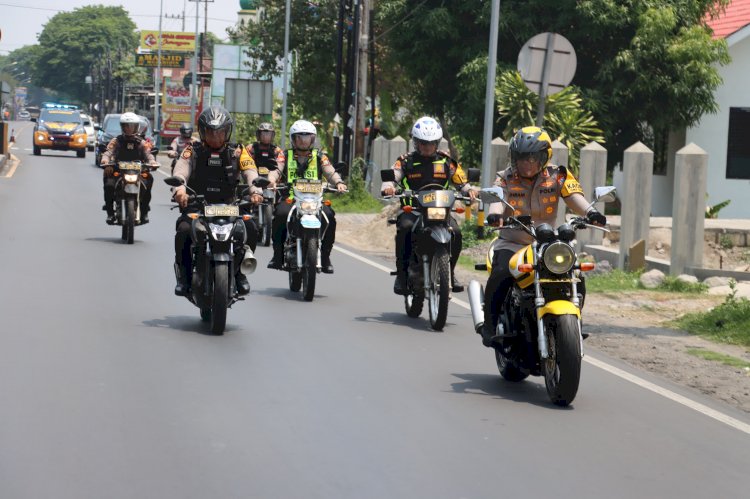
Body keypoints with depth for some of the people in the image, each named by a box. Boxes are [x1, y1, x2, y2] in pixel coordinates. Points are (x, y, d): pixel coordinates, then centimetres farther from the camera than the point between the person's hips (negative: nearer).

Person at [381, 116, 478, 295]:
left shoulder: (447, 161, 12)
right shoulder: (406, 161, 7)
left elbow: (461, 182, 12)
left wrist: (470, 190, -11)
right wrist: (388, 187, -29)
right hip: (411, 210, -2)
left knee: (455, 232, -25)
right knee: (405, 228, -34)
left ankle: (450, 271, -1)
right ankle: (402, 274, -21)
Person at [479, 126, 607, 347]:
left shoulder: (557, 176, 3)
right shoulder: (506, 178, 2)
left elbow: (574, 195, -12)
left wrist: (590, 212, -33)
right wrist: (494, 215, -41)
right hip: (511, 243, -2)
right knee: (500, 275, -30)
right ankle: (489, 326, -18)